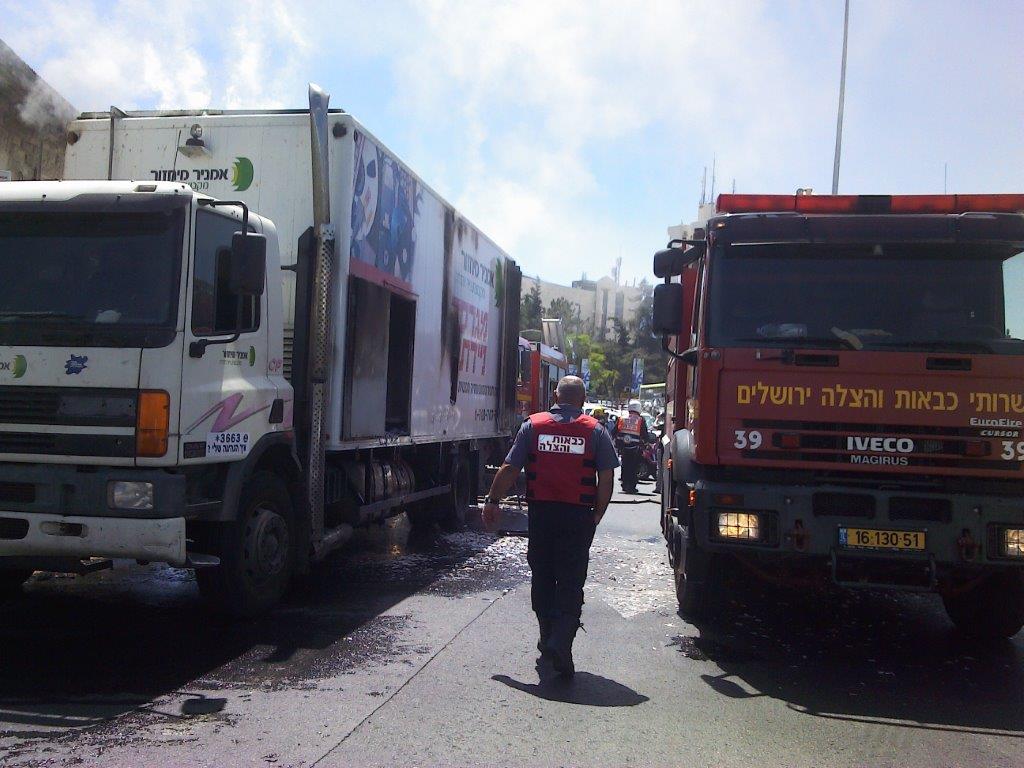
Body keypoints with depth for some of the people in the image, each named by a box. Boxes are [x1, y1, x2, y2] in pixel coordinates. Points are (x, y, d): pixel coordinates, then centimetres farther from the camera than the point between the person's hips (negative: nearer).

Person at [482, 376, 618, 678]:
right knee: (571, 583, 2)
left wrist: (493, 501, 9)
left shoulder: (532, 426, 1)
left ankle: (548, 639, 27)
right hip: (578, 516, -1)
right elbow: (606, 479, -3)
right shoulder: (596, 431, 0)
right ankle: (560, 644, -13)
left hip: (541, 513, 1)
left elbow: (510, 469, 0)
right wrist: (597, 515, 8)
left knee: (542, 577, 16)